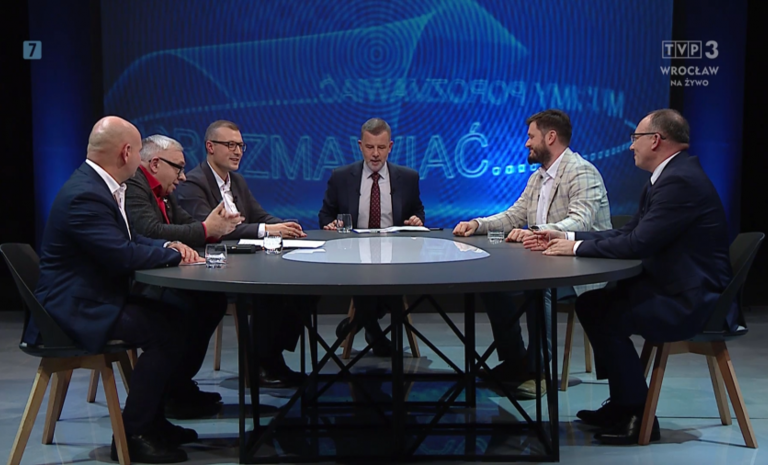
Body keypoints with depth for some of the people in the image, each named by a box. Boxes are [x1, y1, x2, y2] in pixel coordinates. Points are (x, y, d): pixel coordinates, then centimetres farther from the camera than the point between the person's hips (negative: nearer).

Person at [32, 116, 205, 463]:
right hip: (75, 309, -11)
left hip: (96, 298, 11)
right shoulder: (85, 195, -23)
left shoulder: (97, 186, 11)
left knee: (179, 319, 8)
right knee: (168, 332, -20)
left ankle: (152, 420, 16)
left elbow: (131, 239, 19)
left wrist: (168, 247, 0)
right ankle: (132, 434, -7)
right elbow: (123, 256, -28)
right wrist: (175, 253, -13)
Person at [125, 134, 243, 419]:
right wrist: (206, 230, -21)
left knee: (214, 300, 0)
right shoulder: (131, 186, -15)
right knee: (187, 308, -28)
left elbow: (185, 223, 15)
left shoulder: (162, 191, 18)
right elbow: (152, 233, -28)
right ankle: (174, 394, -13)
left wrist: (217, 225, -7)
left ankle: (181, 383, 6)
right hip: (133, 282, -11)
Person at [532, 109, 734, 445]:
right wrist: (568, 238, 6)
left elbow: (638, 243, -26)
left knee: (607, 317, -20)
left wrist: (577, 248, -14)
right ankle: (622, 403, 18)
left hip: (694, 300, -11)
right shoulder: (670, 176, 12)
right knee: (589, 304, 9)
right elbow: (628, 233, 13)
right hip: (677, 287, 11)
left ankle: (638, 416, -4)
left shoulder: (680, 180, -21)